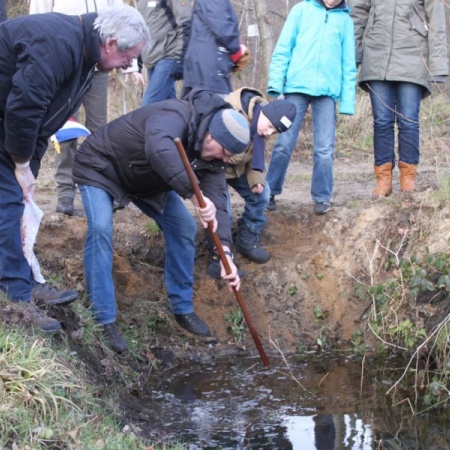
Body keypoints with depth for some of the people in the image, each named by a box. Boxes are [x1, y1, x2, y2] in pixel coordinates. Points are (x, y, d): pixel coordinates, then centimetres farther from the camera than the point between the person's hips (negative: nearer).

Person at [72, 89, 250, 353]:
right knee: (101, 229, -26)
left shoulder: (212, 155, -15)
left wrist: (225, 252, -36)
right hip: (100, 167, -7)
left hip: (147, 180, 8)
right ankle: (105, 321, -19)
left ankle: (183, 309, 14)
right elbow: (159, 150, -61)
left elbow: (217, 200, -23)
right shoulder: (173, 117, -39)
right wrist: (195, 194, -65)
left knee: (184, 227, 0)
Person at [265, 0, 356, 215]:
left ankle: (322, 197, 10)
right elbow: (283, 48, 4)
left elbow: (348, 63, 11)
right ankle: (269, 192, 11)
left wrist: (348, 100, 4)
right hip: (296, 86, -1)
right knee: (284, 143, -1)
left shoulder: (345, 20, 11)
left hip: (327, 90, 1)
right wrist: (276, 82, -6)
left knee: (324, 149, -1)